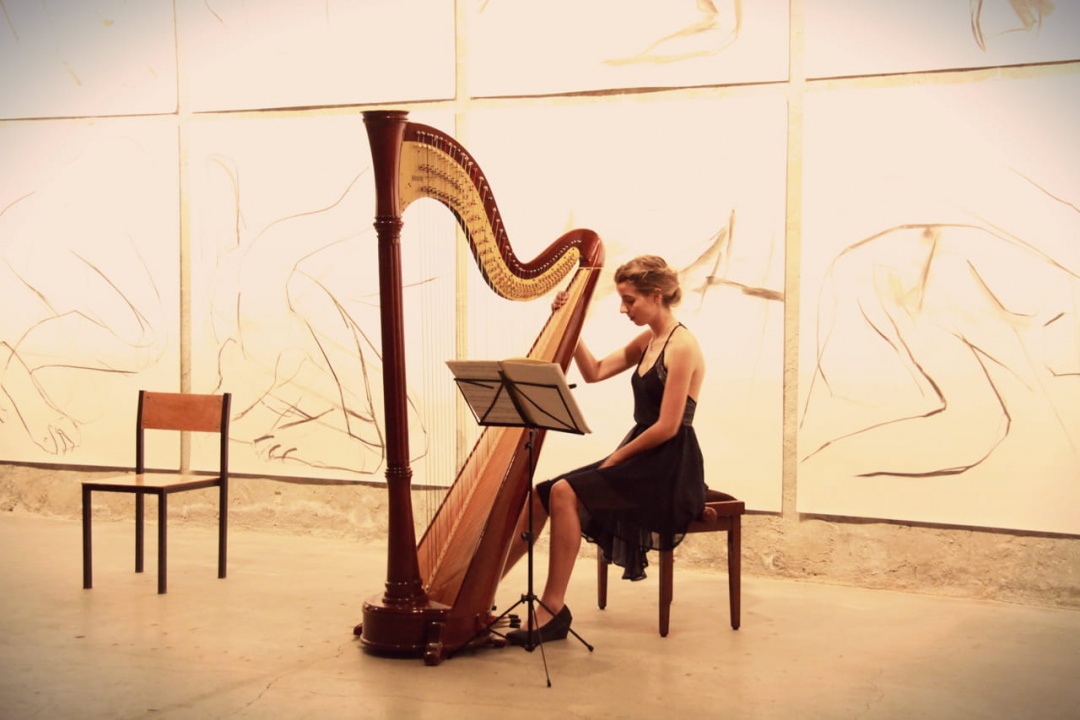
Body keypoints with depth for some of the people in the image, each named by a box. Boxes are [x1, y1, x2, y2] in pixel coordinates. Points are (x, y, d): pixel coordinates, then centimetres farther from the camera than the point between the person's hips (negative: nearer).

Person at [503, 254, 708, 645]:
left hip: (670, 470, -9)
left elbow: (667, 427, -19)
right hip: (640, 459, 9)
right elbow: (594, 372, 15)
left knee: (565, 493, -24)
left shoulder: (681, 346, -14)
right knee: (542, 494, -2)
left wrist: (615, 458, -12)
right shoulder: (647, 341, 13)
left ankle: (553, 609, -18)